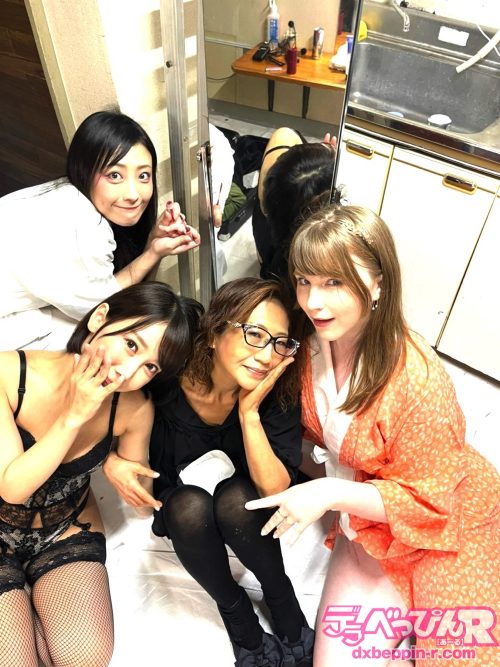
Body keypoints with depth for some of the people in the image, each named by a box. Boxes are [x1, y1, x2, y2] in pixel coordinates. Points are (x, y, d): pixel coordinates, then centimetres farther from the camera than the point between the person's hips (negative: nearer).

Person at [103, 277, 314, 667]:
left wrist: (249, 411, -37)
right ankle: (235, 611, -3)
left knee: (235, 499, -33)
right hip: (183, 513, 0)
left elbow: (275, 489, -28)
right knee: (191, 505, -33)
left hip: (245, 507, 0)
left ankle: (281, 597, -2)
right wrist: (111, 460, -27)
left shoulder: (279, 390, -26)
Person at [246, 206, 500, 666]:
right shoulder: (313, 343, -13)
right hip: (368, 524, 4)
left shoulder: (418, 381, -31)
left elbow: (426, 502, -21)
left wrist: (331, 494, -29)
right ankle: (402, 610, 25)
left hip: (445, 528, -4)